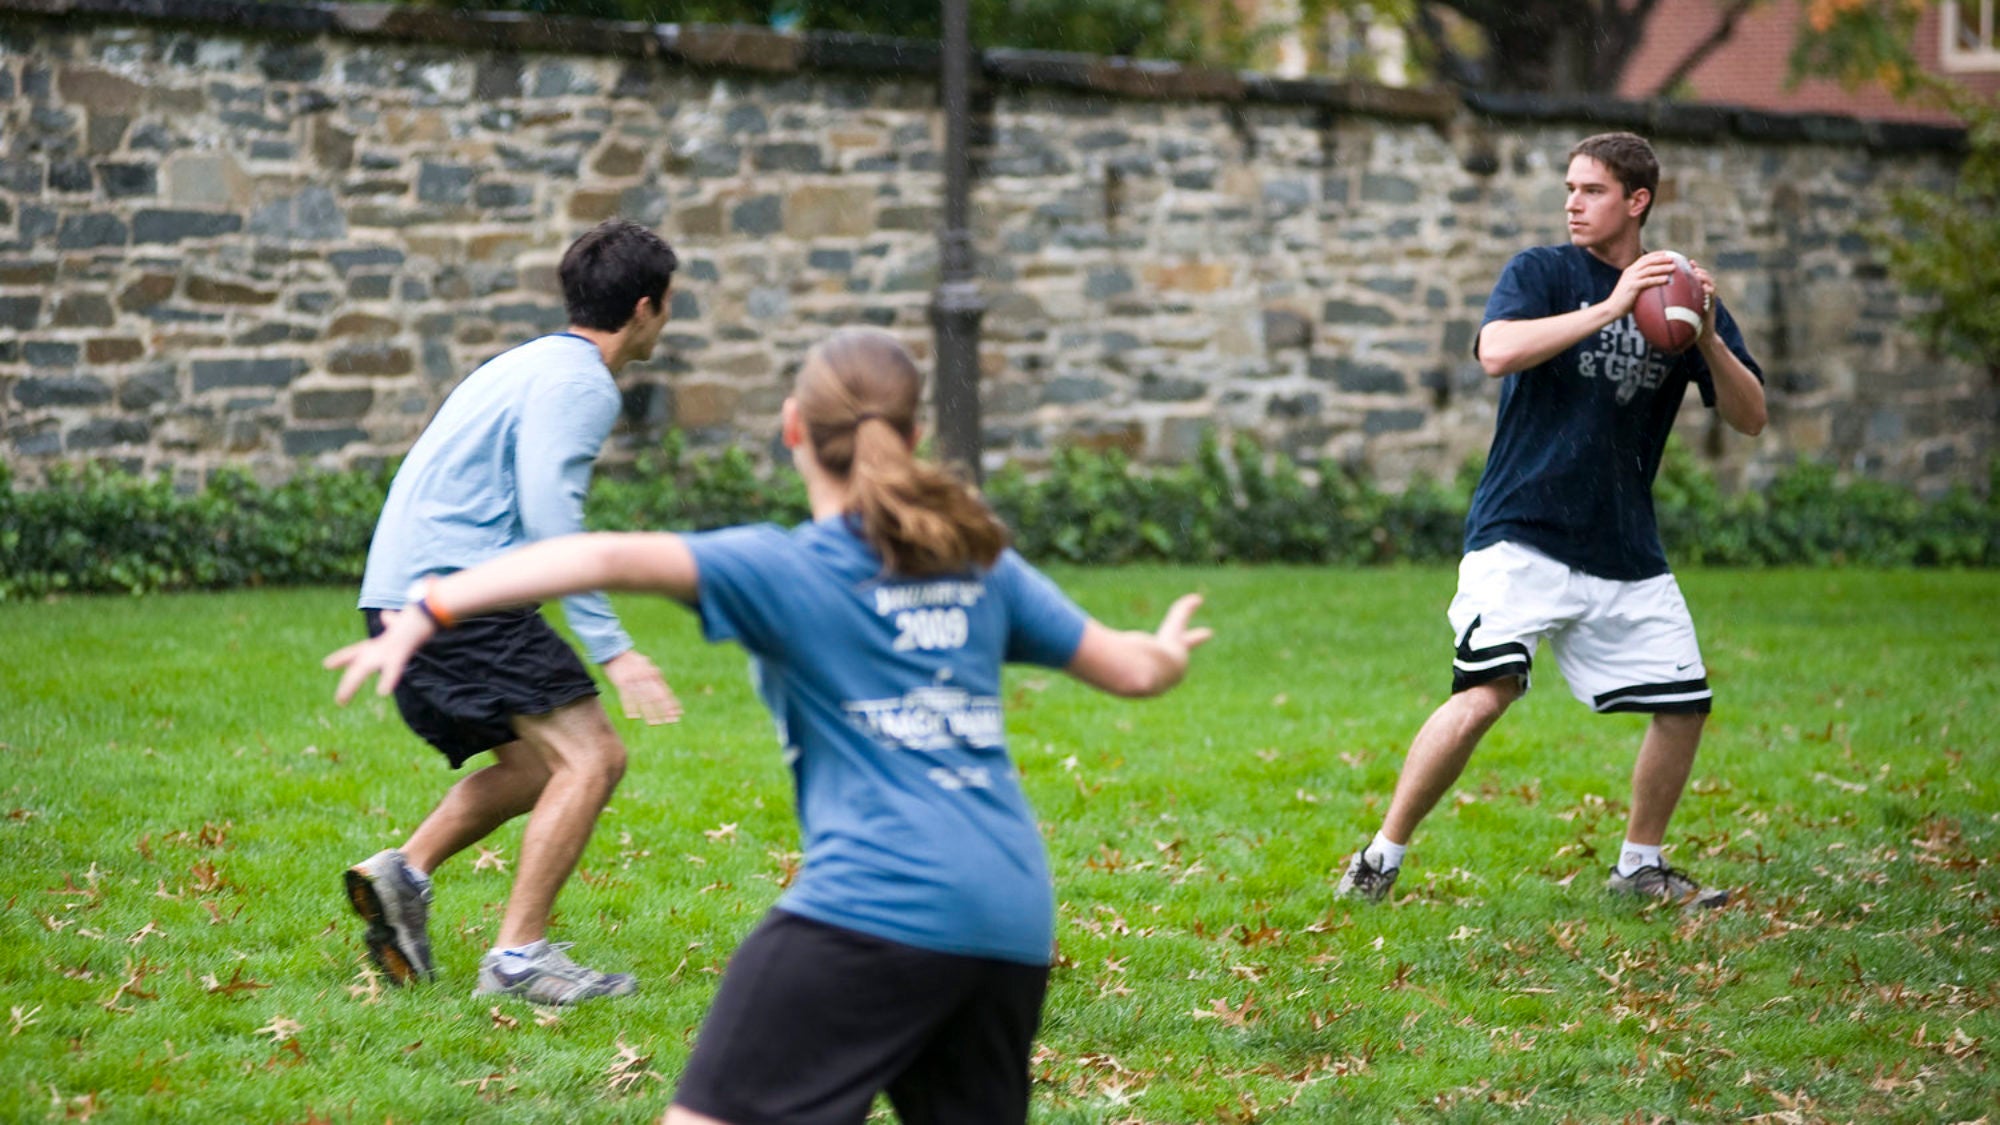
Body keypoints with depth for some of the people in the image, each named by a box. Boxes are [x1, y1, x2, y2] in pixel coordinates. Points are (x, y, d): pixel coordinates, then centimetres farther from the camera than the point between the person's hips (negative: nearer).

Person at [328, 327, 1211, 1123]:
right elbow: (1131, 669, 24)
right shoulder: (980, 561, 16)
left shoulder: (782, 571, -1)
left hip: (875, 903, -6)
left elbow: (611, 559, -16)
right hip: (1015, 920, 6)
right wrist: (1170, 649, 48)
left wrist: (431, 612, -18)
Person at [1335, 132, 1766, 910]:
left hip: (1626, 552, 5)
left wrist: (1708, 338, -14)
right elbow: (1498, 351, -22)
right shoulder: (1542, 272, -1)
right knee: (1485, 694, -21)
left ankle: (1640, 866, 24)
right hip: (1522, 533, -5)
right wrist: (1612, 307, -25)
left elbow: (1750, 418, 4)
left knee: (1685, 701, 3)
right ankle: (1381, 859, -9)